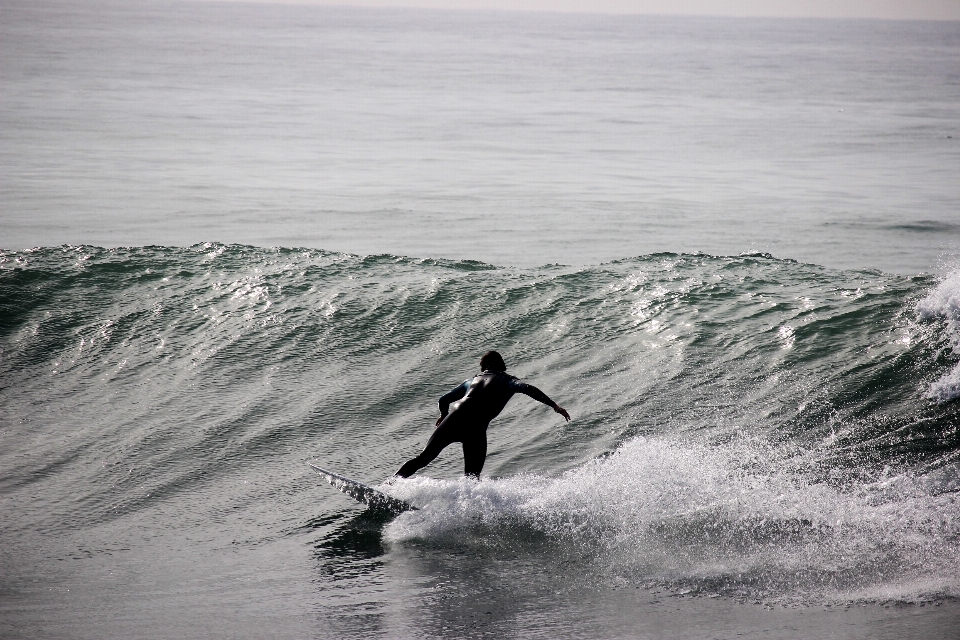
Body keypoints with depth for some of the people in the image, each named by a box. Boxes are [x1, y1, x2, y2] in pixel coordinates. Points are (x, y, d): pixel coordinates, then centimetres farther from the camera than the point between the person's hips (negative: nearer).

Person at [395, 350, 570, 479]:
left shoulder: (473, 380, 30)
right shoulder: (507, 380, 18)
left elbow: (444, 400, 36)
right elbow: (527, 388, -4)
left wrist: (444, 416, 57)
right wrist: (554, 405, -7)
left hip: (454, 419, 3)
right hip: (476, 428, -3)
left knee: (424, 457, 15)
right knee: (471, 479, 6)